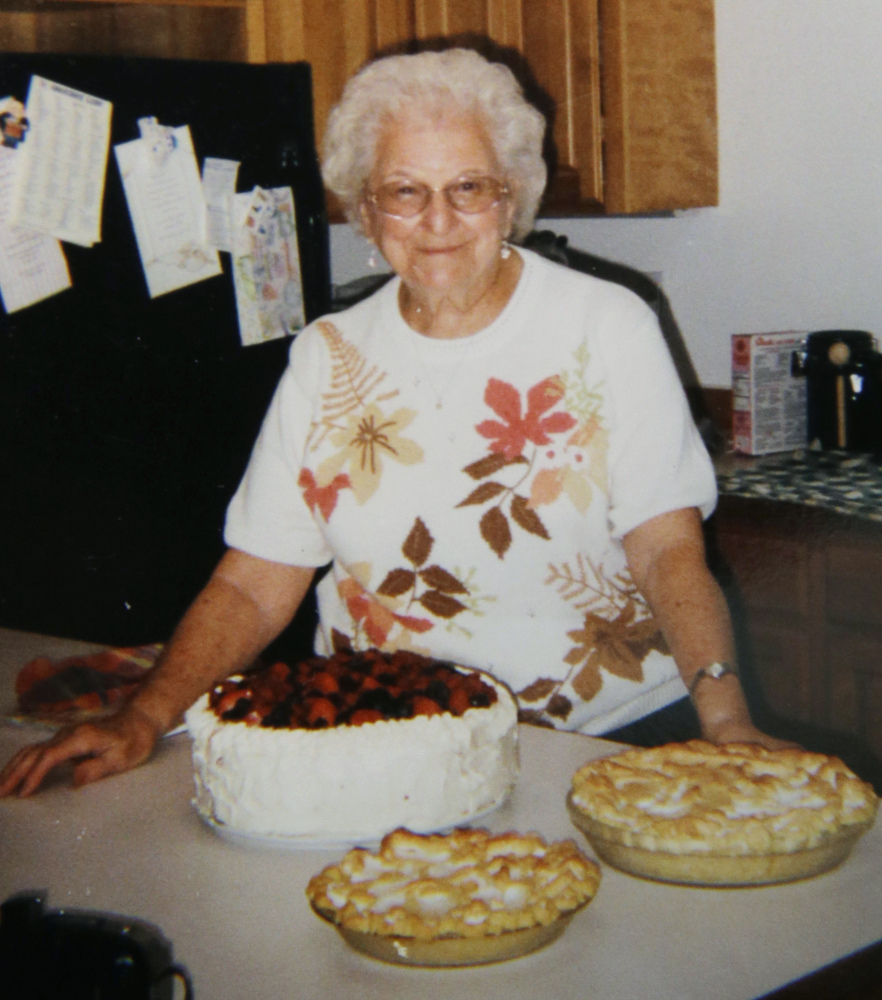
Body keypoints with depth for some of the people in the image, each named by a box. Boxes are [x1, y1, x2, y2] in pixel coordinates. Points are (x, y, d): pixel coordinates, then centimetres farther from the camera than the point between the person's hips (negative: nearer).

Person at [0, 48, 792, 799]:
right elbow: (253, 586, 6)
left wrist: (724, 714, -22)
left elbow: (668, 548, -5)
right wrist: (144, 722, -9)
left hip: (605, 739, -3)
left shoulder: (608, 328, 1)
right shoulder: (327, 356, 8)